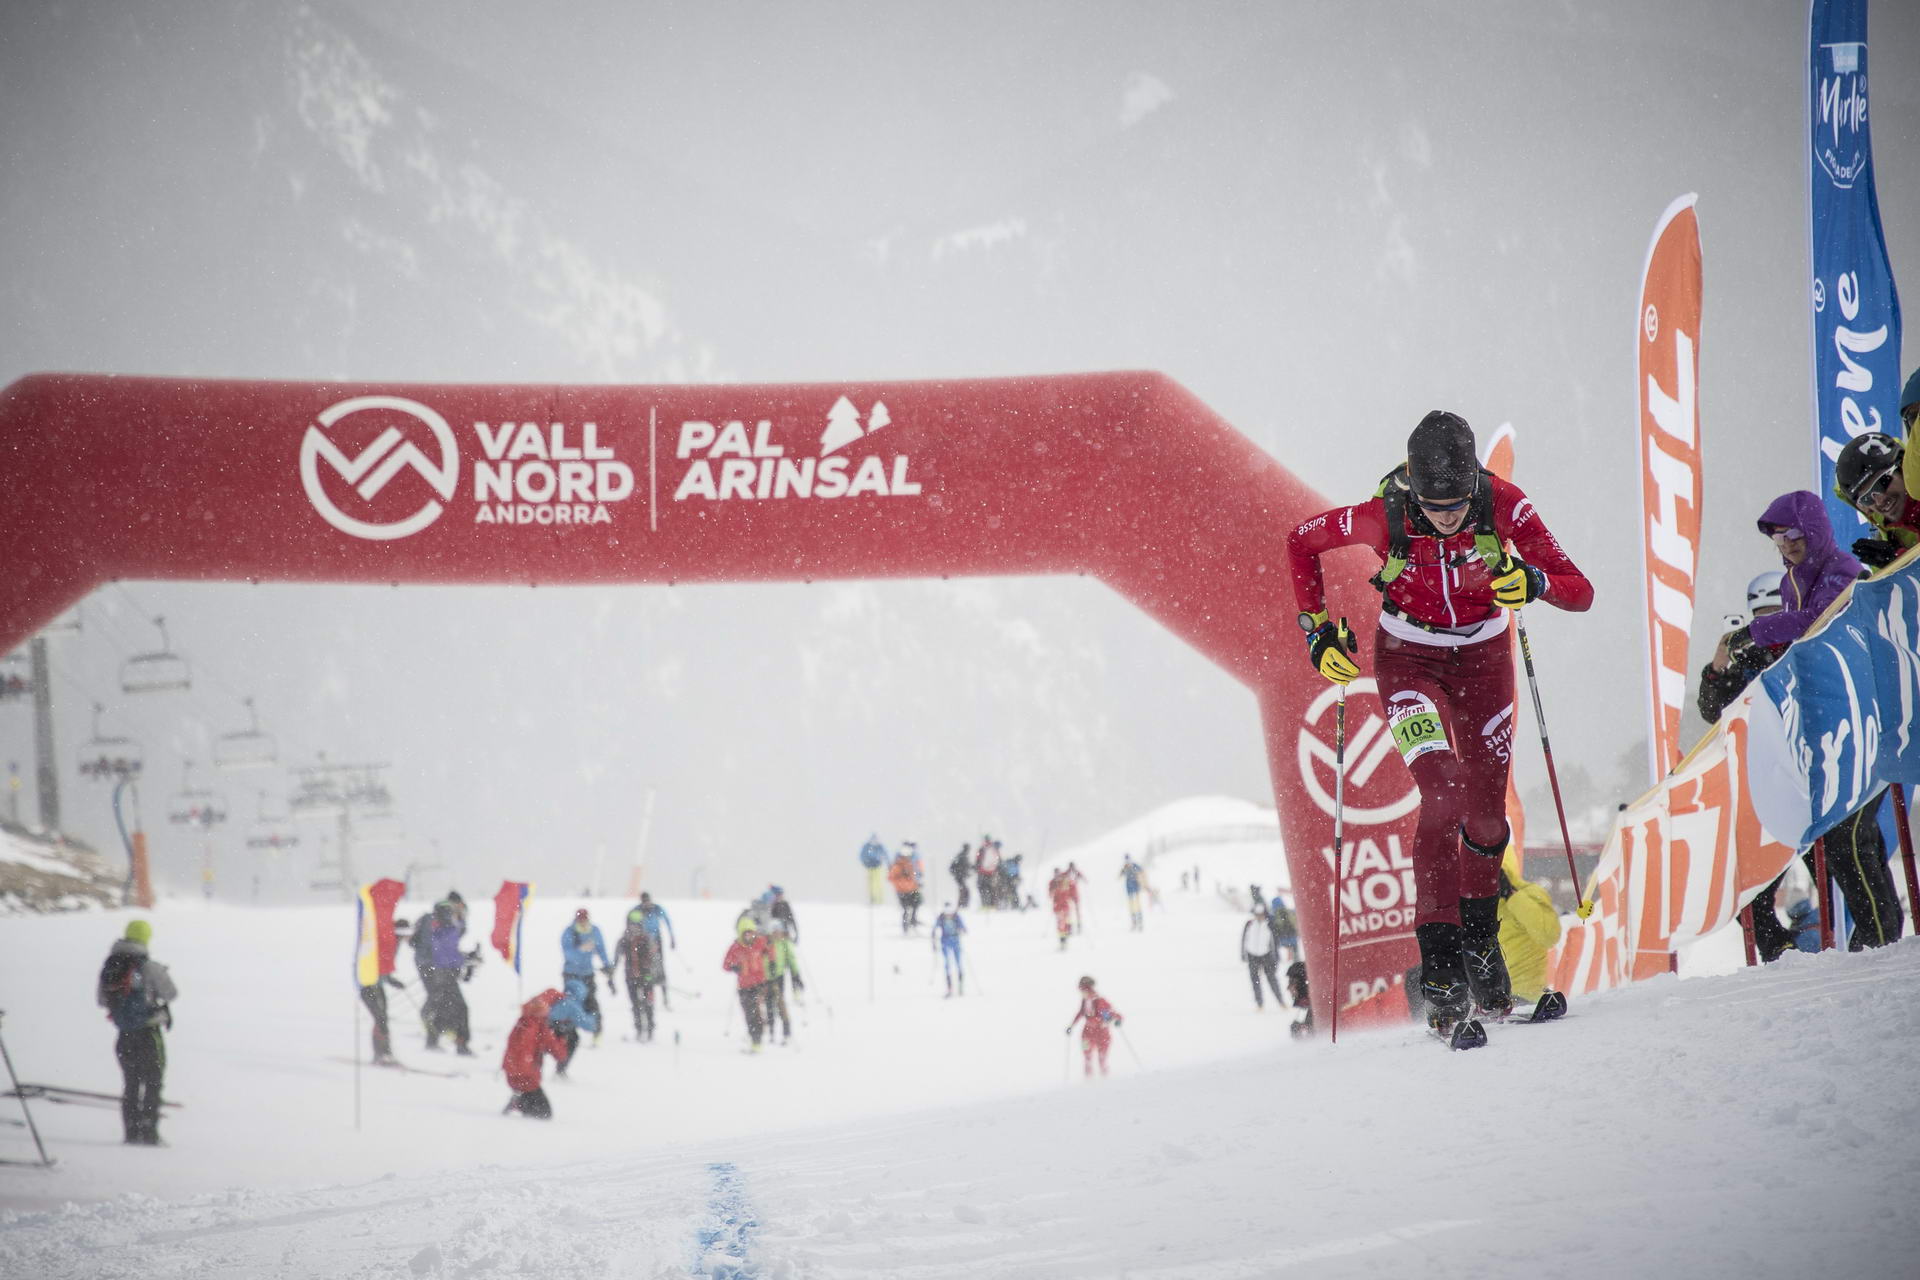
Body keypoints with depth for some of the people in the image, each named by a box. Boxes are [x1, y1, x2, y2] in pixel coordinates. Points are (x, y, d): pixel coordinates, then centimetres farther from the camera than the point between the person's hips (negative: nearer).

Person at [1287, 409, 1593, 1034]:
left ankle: (1480, 941, 33)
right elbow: (1302, 541, -6)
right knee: (1443, 795, -22)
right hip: (1408, 660, -2)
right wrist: (1318, 630, -8)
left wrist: (1535, 582, -46)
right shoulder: (1384, 518, -26)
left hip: (1483, 658, 2)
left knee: (1486, 814, 7)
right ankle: (1440, 965, -19)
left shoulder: (1503, 506, -25)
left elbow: (1580, 593, -25)